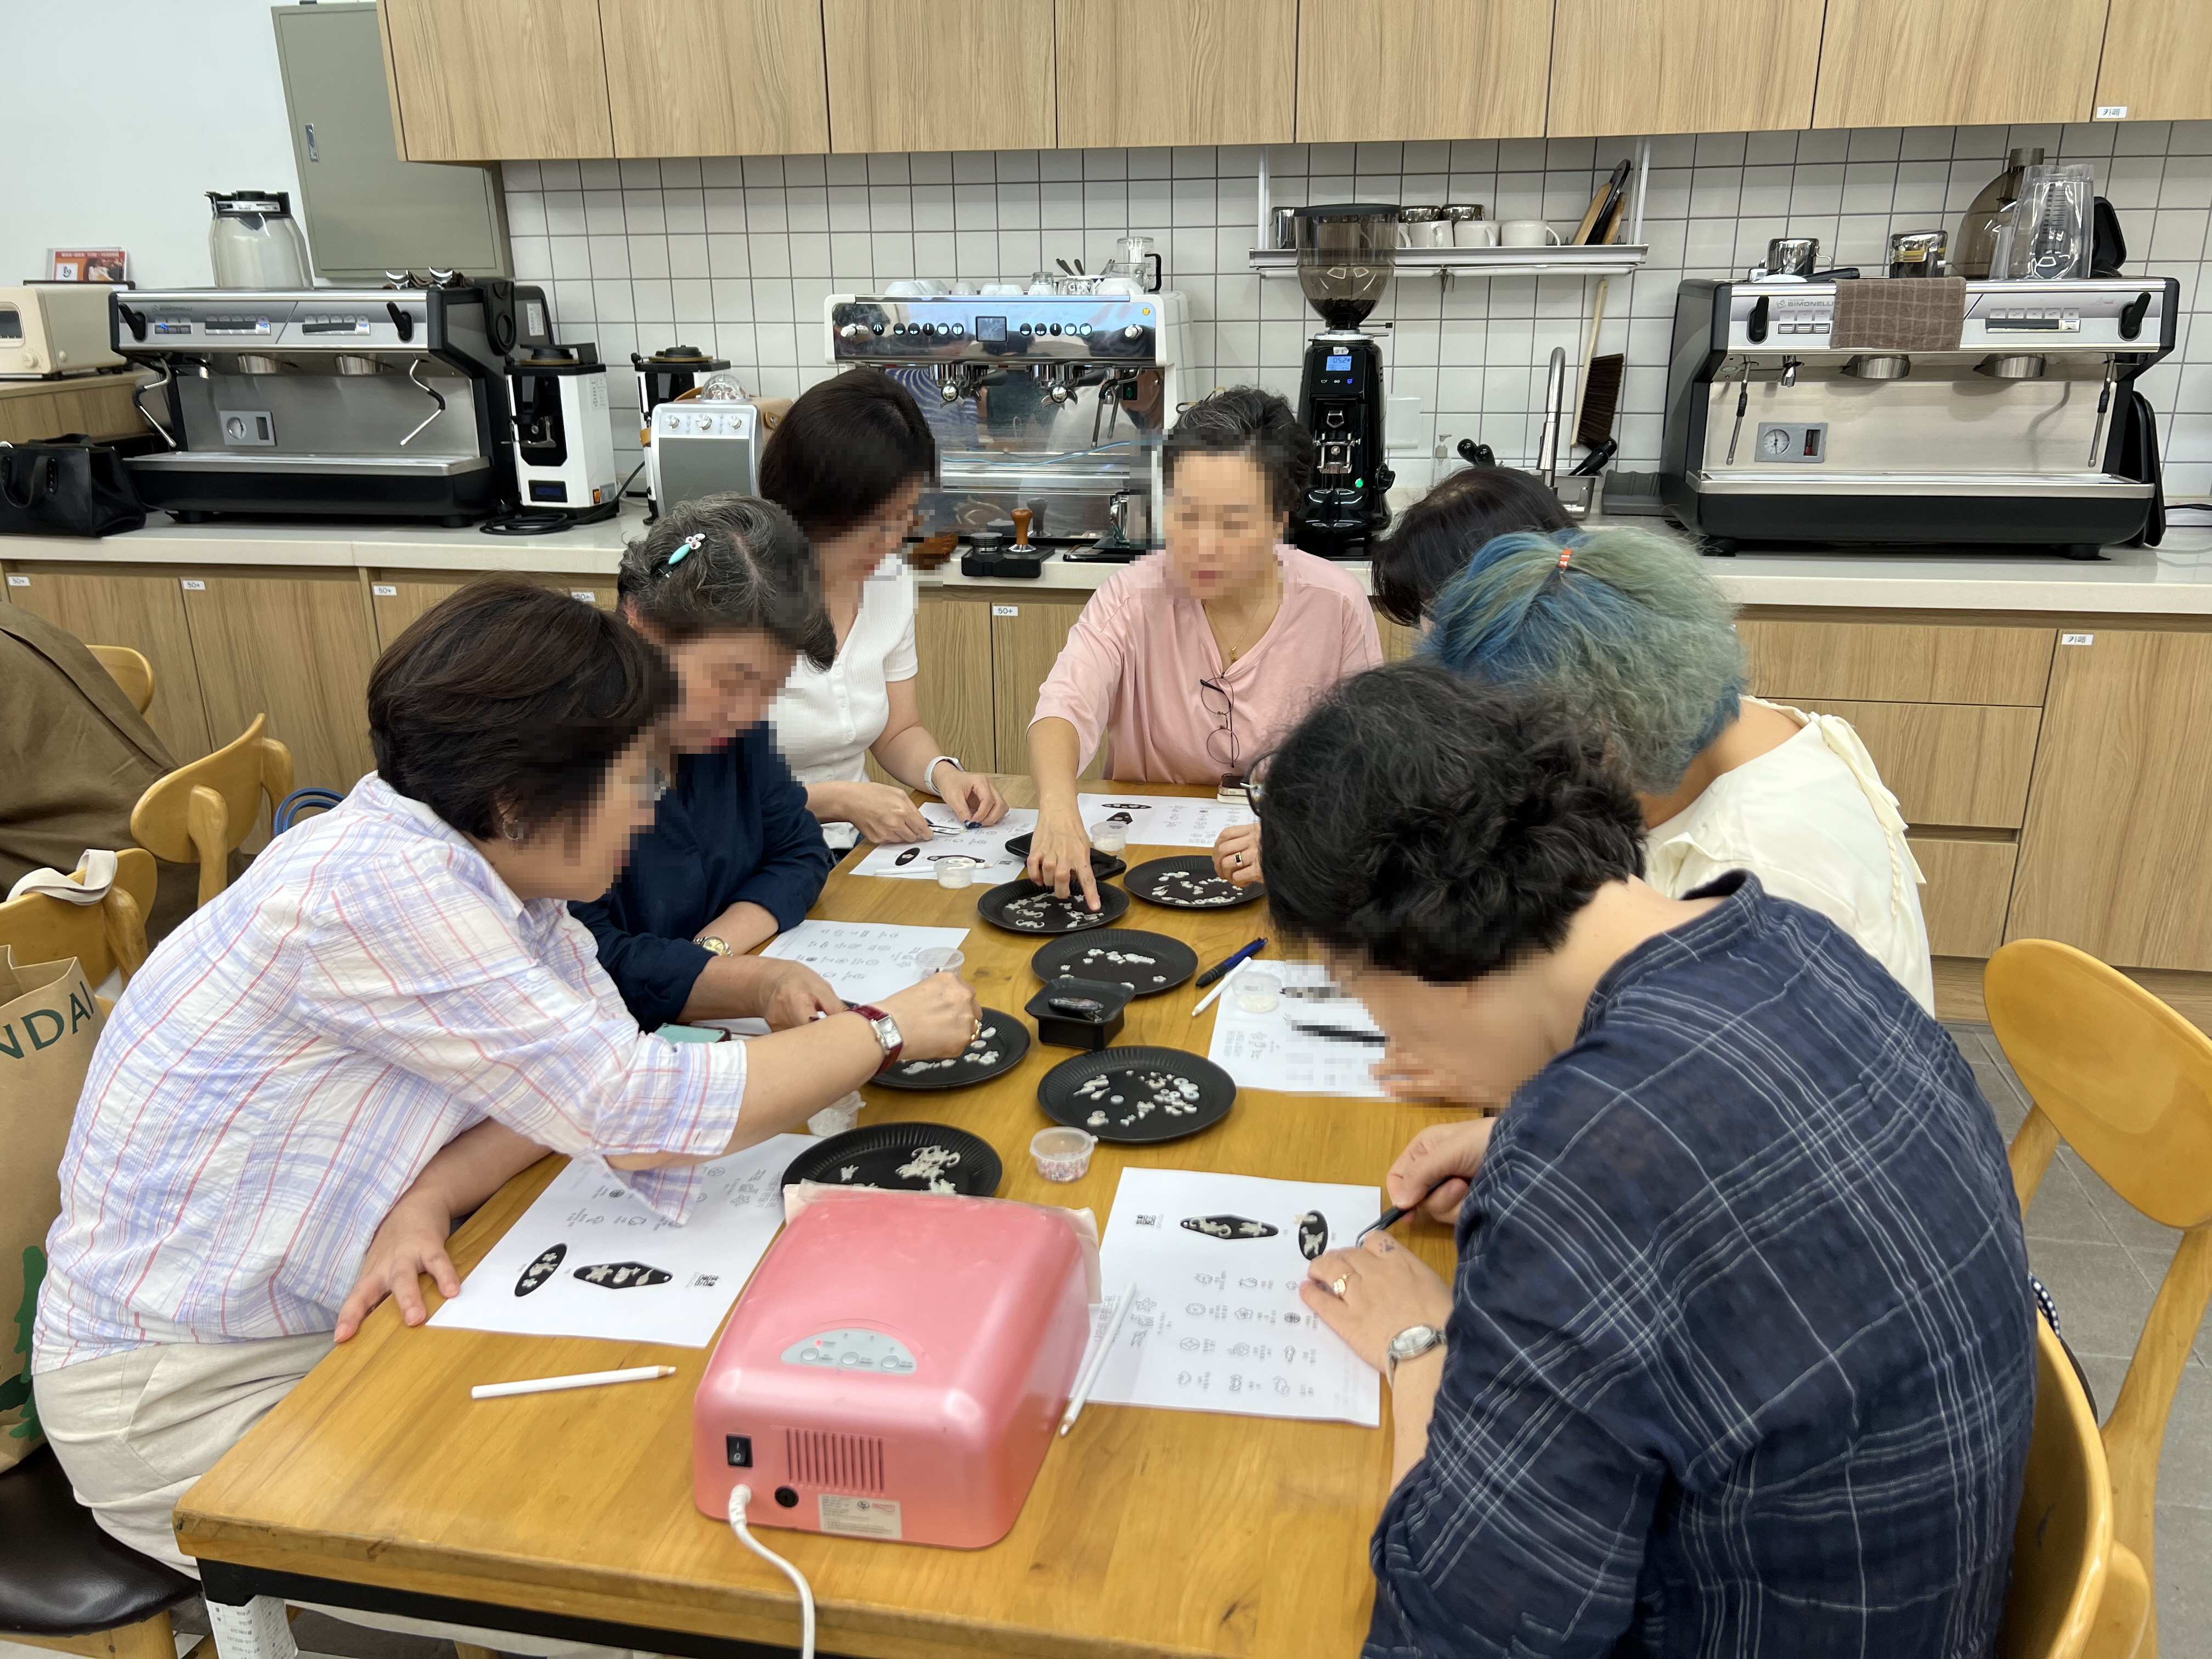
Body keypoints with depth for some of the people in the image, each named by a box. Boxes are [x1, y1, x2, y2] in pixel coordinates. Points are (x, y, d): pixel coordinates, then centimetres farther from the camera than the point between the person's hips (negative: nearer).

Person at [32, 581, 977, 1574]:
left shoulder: (488, 861, -4)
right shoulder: (373, 888, -31)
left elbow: (596, 1077, -9)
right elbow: (639, 1111, -29)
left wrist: (428, 1197, -27)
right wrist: (888, 1032, -19)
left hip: (326, 1315, 7)